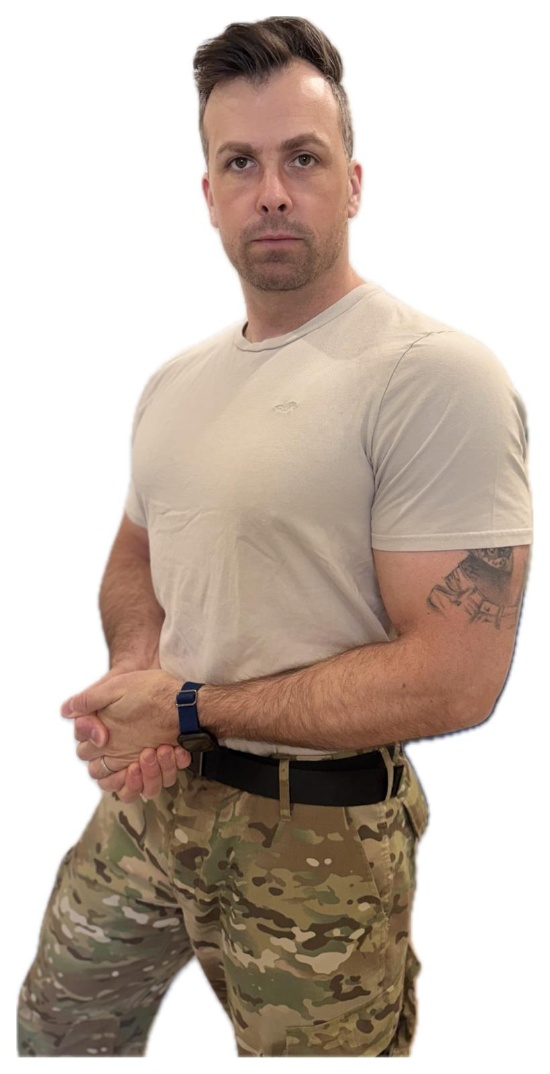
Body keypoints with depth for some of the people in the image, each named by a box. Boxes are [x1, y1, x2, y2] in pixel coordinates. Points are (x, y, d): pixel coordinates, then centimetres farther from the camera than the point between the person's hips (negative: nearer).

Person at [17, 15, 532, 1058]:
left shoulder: (437, 375, -20)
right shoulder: (175, 381, 6)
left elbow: (455, 678, -24)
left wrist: (189, 707, -18)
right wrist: (134, 681, -6)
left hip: (317, 832, -7)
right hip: (152, 791, 7)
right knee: (55, 1031, 22)